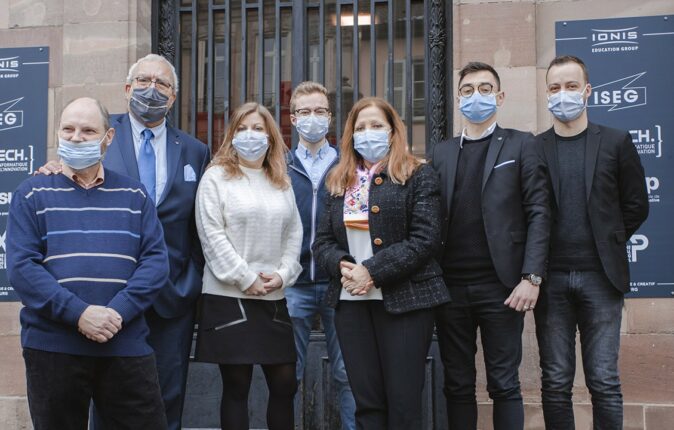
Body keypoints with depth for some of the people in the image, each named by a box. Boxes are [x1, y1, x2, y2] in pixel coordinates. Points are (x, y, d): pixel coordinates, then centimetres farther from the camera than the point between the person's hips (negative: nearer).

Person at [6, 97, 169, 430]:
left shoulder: (134, 195, 11)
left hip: (126, 346, 2)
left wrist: (118, 311, -13)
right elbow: (21, 266, -6)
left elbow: (156, 260, 2)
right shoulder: (33, 194, 4)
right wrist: (78, 313, -16)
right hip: (52, 347, -1)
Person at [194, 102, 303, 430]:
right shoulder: (216, 177, -1)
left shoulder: (282, 182, 15)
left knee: (285, 383, 5)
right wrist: (246, 279, -12)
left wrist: (283, 274, -5)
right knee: (236, 386, 1)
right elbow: (212, 235, -9)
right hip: (229, 296, -4)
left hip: (274, 298, 5)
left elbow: (294, 233, 11)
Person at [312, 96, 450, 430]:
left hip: (403, 299, -4)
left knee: (403, 403, -3)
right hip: (351, 301, 4)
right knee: (366, 402, 6)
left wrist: (372, 271, -15)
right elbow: (322, 242, 13)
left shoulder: (418, 176, 1)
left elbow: (424, 239, -10)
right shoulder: (339, 182, 17)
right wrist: (342, 266, -9)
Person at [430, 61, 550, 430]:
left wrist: (531, 277, -12)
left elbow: (538, 214, -2)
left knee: (504, 385, 2)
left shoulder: (520, 146, 4)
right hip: (451, 287, 3)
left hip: (500, 286, -3)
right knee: (457, 385, 9)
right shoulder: (440, 153, 14)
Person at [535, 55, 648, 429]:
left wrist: (606, 244, 7)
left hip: (600, 276, 0)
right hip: (551, 277, 1)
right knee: (556, 383, 4)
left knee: (604, 382, 1)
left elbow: (636, 206, 8)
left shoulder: (616, 143, 5)